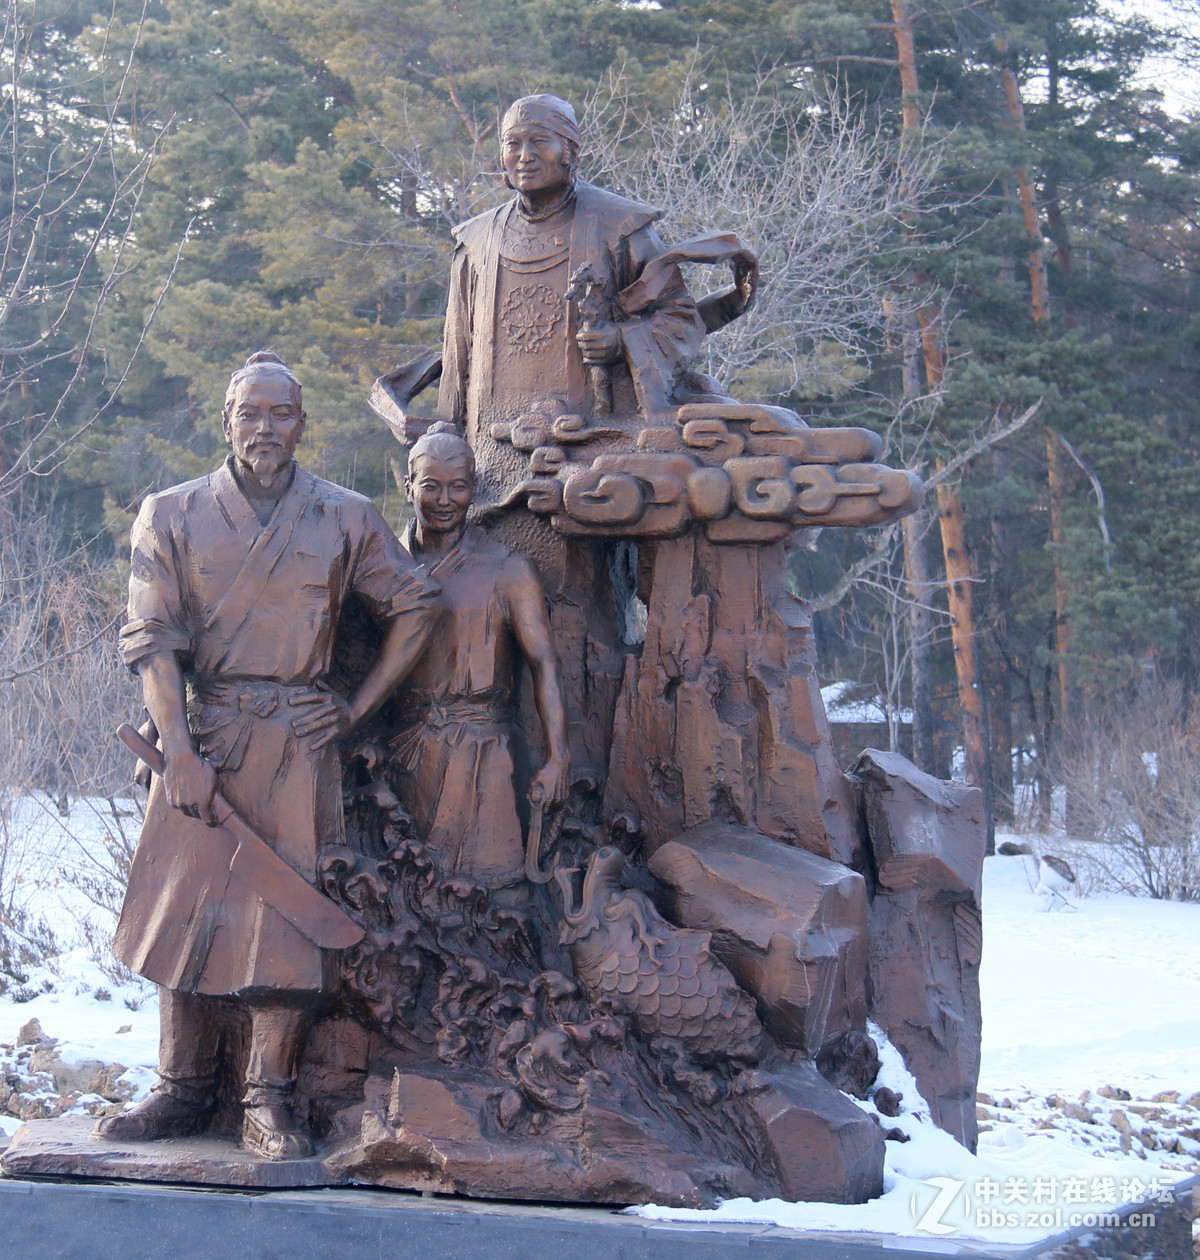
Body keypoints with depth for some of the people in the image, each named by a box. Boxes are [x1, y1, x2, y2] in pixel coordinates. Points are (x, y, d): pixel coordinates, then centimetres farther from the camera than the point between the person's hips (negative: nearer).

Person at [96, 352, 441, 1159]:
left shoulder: (346, 520, 5)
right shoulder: (173, 516, 5)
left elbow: (416, 609, 12)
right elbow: (153, 639, -2)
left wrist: (359, 709, 4)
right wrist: (179, 751, -12)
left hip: (301, 739, -1)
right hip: (202, 733, 1)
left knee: (287, 915, -3)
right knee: (187, 908, 3)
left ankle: (271, 1105, 3)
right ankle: (186, 1090, 14)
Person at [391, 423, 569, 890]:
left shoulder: (507, 570, -2)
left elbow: (543, 663, -7)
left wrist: (557, 759, -16)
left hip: (480, 758, -3)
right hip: (403, 755, 3)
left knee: (477, 886, -3)